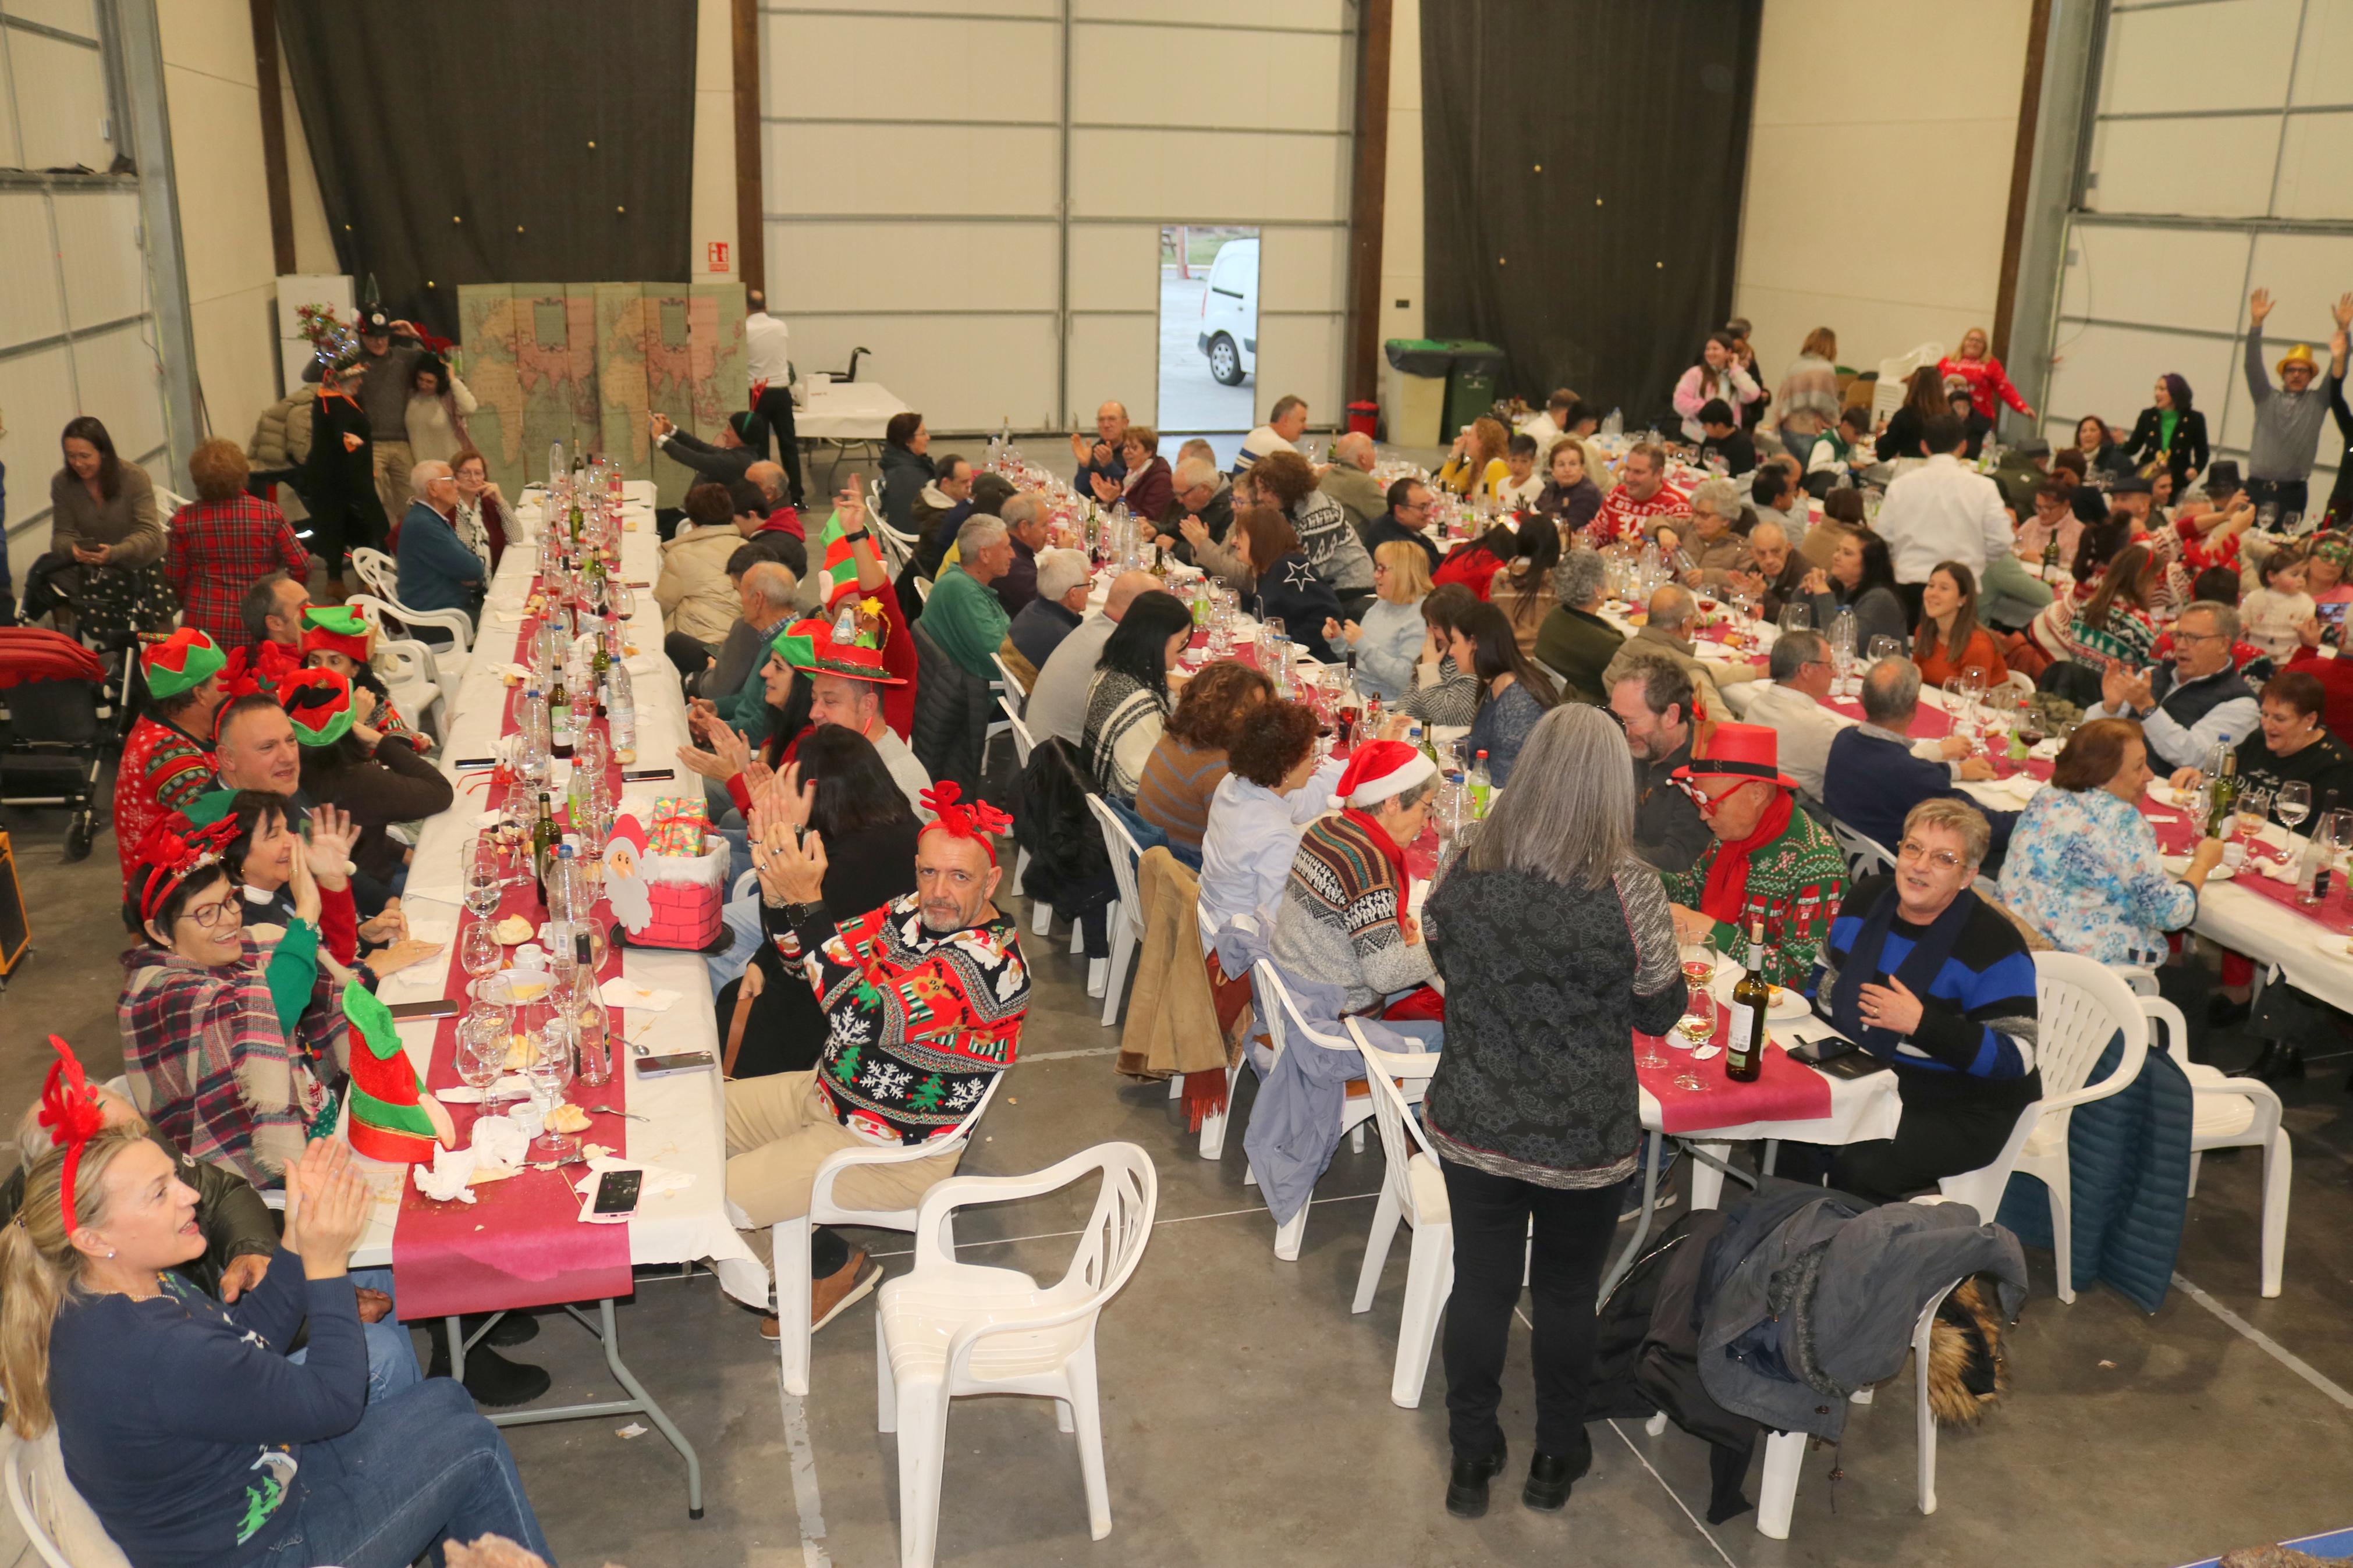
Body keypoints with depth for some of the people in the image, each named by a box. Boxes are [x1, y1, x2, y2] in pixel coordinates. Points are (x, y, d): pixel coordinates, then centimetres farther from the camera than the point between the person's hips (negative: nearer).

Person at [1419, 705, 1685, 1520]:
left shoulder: (1466, 866, -10)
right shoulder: (1629, 887, -19)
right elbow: (1661, 1012, -7)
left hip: (1472, 1125, 2)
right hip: (1584, 1140, -2)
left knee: (1479, 1287, 16)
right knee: (1568, 1293, 18)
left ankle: (1472, 1455, 31)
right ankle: (1556, 1457, 35)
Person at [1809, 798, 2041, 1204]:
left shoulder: (1994, 945, -16)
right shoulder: (1869, 896, 3)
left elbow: (2014, 1058, -20)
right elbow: (1826, 975, 19)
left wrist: (1922, 1024, -29)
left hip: (1955, 1110, -6)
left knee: (1858, 1171, -30)